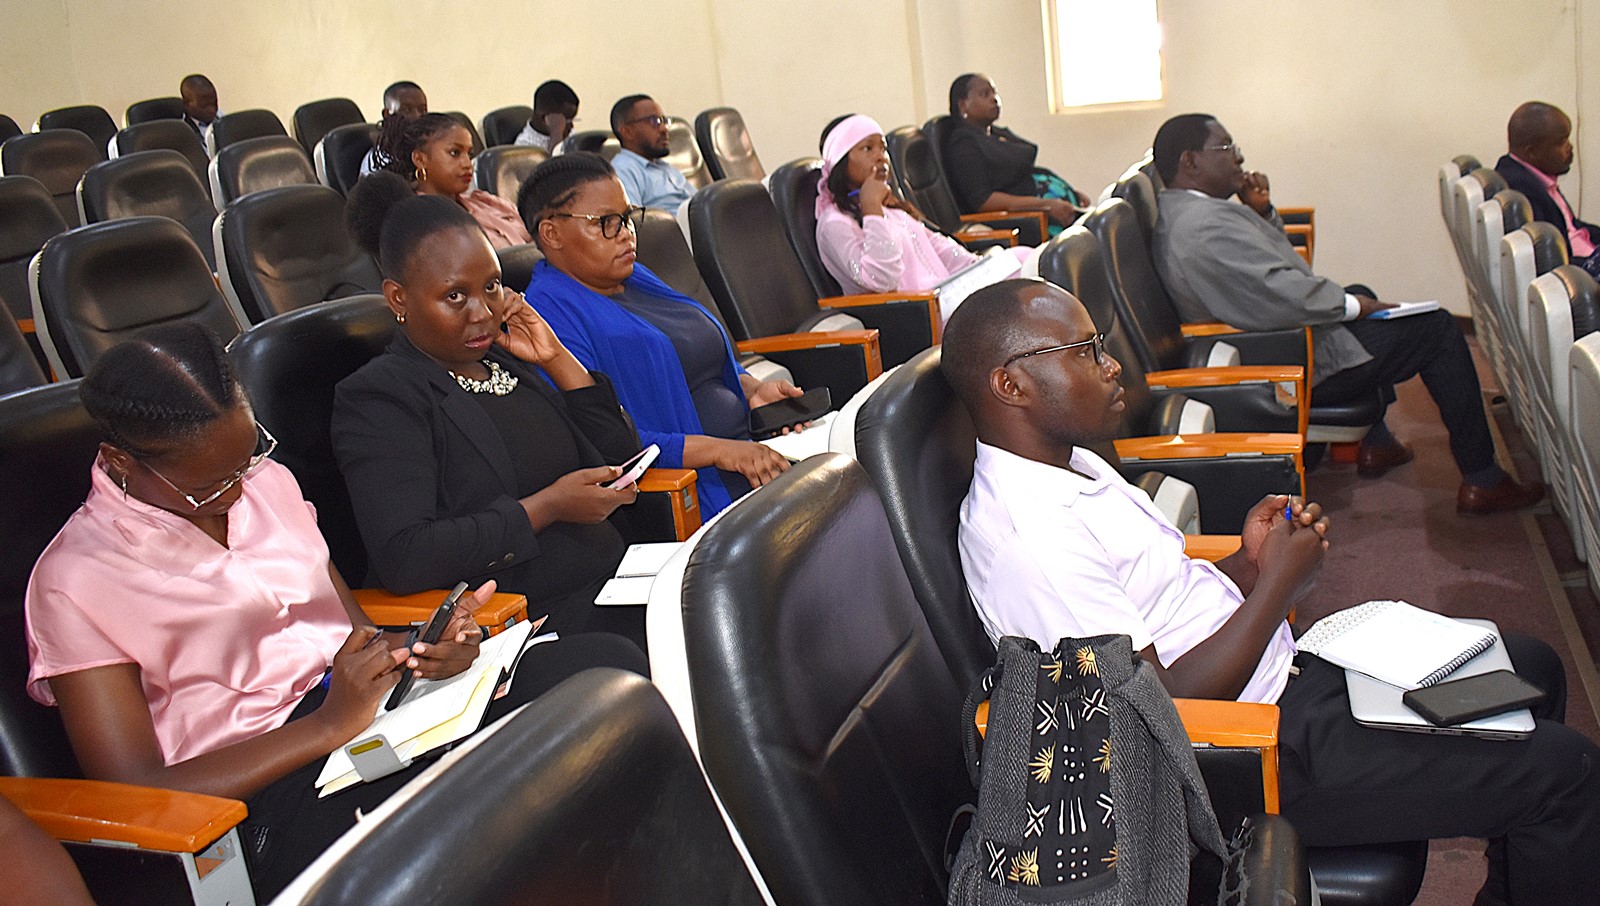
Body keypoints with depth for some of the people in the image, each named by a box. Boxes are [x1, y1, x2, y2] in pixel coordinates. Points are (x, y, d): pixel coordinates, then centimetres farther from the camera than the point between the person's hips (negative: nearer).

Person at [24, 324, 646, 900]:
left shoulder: (266, 481, 15)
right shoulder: (75, 585, -4)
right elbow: (136, 796, -9)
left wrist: (421, 651, -5)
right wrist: (331, 726, -18)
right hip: (266, 792, -6)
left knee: (608, 662, -22)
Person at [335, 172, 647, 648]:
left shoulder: (504, 356, 16)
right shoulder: (377, 398, -5)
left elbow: (621, 460, 18)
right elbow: (401, 559, -19)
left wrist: (556, 359, 7)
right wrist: (546, 508, -15)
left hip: (612, 586, 8)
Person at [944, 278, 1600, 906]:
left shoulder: (1069, 462, 7)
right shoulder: (1025, 539, -26)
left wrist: (1248, 563, -6)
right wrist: (1276, 582, -18)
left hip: (1288, 671, 10)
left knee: (1530, 666, 19)